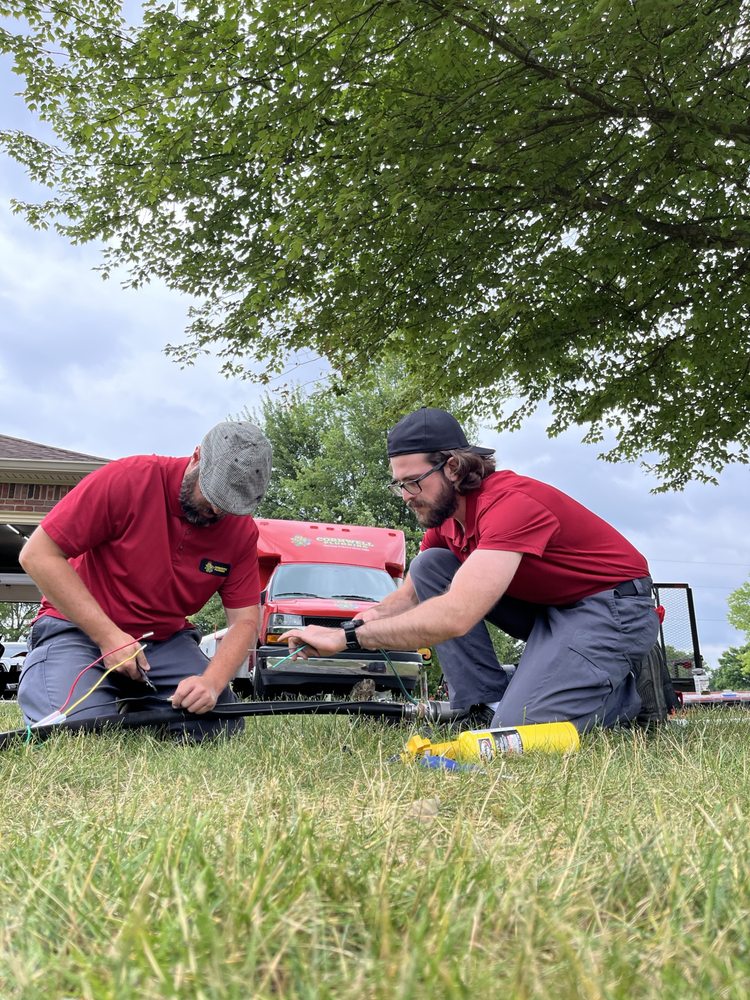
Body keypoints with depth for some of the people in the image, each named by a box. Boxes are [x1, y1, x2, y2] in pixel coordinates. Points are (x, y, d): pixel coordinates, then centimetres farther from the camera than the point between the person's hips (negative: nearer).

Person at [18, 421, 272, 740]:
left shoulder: (242, 530, -6)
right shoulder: (126, 480, -19)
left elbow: (244, 621, -5)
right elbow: (37, 554, -17)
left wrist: (211, 682, -25)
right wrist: (106, 635, -22)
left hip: (166, 640, 4)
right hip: (79, 627, -3)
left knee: (221, 726, -15)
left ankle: (138, 708, 14)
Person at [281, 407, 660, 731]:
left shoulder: (510, 503, -30)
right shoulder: (444, 514, -2)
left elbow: (456, 616, -41)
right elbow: (410, 596, 5)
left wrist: (347, 637, -39)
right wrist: (363, 619, -18)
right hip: (544, 605, 9)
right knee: (428, 567, -6)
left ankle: (627, 692, 5)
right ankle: (488, 706, -5)